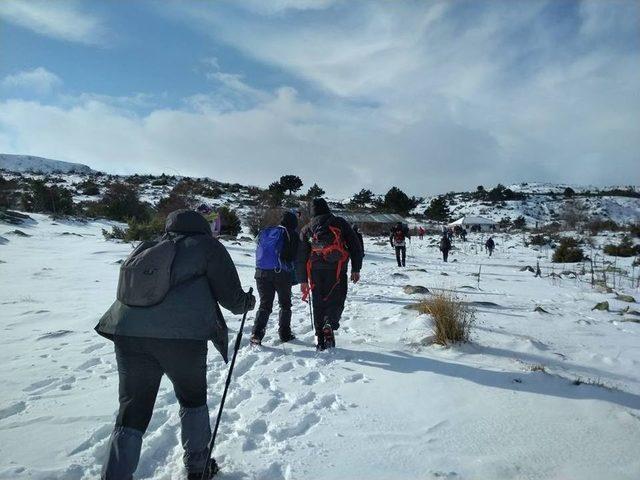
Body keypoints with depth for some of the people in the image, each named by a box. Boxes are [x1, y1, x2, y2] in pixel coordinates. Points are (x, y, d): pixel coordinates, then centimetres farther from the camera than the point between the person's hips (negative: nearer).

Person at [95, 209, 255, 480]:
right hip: (181, 336, -3)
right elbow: (231, 298, 4)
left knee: (132, 410, 16)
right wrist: (248, 303, 24)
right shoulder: (207, 246, 8)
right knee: (193, 399, 20)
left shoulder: (147, 250, 24)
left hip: (127, 333, 4)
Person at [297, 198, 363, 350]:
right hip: (337, 270, -2)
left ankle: (321, 340, 11)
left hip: (316, 272, 2)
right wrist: (356, 269, 8)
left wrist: (303, 280, 16)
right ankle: (329, 325, -22)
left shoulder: (306, 230, 13)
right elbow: (355, 246, 3)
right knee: (336, 301, 5)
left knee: (319, 305, 12)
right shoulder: (340, 223, 7)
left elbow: (301, 257, 12)